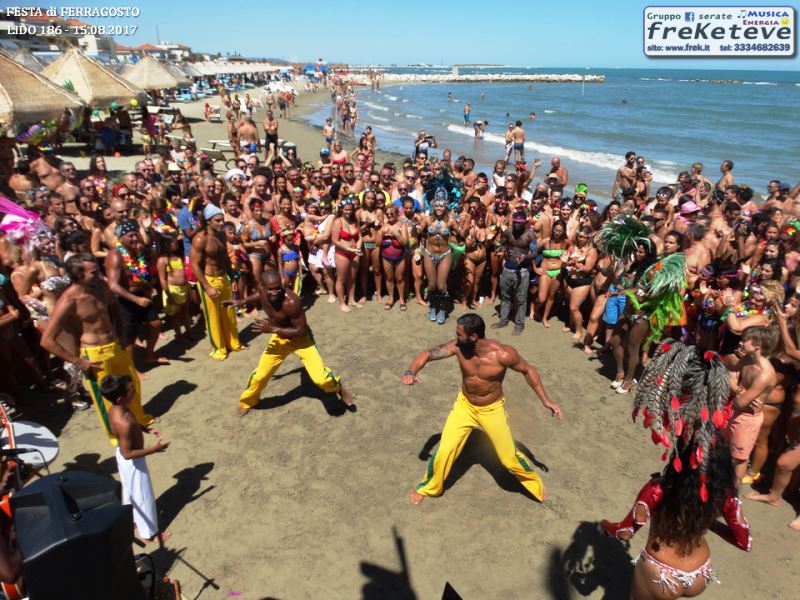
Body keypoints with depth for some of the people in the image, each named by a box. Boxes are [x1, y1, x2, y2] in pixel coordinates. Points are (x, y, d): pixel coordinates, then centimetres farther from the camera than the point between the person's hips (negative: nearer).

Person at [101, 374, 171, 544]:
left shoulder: (115, 409, -11)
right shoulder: (124, 423, -39)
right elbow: (127, 454, -32)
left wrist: (146, 429, 1)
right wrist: (153, 449, -29)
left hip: (125, 456, 9)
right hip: (132, 461, -9)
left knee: (130, 490, 30)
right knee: (142, 496, 13)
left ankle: (132, 519, 54)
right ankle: (149, 532, 33)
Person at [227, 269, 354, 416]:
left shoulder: (291, 302, -39)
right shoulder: (262, 289, -18)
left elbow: (301, 330, -30)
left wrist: (272, 329, -32)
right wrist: (242, 301, 3)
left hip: (300, 339, -5)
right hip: (279, 338, 6)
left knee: (320, 378, -18)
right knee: (260, 375, 12)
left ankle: (338, 387, 16)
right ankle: (247, 402, 42)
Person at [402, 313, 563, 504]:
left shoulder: (503, 354, -30)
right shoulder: (457, 347, -24)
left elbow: (527, 370, -12)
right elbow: (427, 354, -20)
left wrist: (545, 400, -14)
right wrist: (411, 372, -40)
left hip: (492, 410, -2)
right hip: (464, 405, 2)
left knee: (509, 457, 9)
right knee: (444, 452, 0)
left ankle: (535, 484, 40)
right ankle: (428, 487, 28)